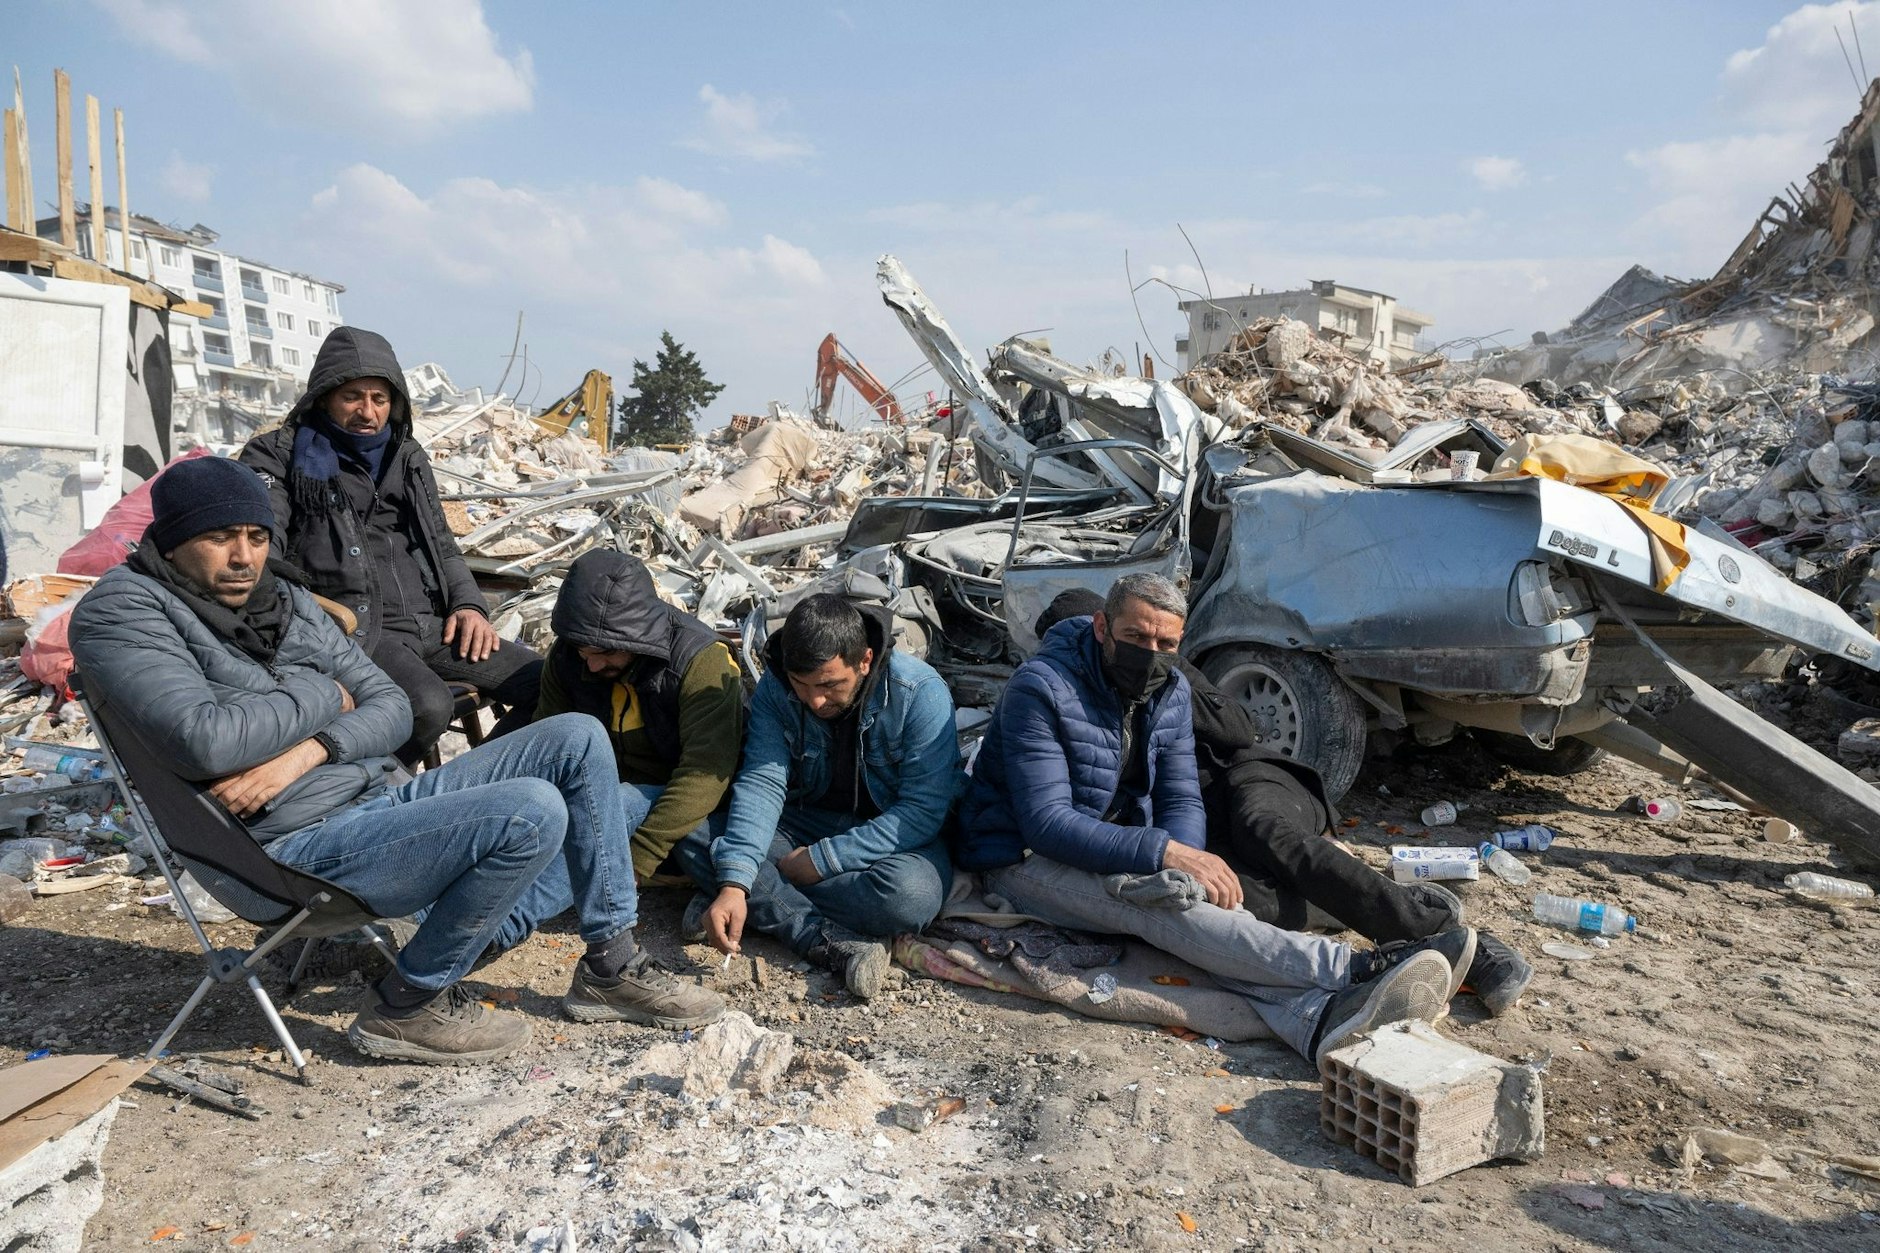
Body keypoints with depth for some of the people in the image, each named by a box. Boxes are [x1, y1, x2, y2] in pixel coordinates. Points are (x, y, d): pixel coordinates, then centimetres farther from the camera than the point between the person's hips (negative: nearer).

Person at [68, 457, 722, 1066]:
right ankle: (406, 1005, -5)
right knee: (532, 812, -27)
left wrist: (307, 752, -10)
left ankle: (610, 966, 6)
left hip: (384, 795, 8)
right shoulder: (122, 611, -6)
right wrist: (321, 696, -5)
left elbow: (391, 706, 11)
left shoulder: (287, 600, 14)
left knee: (577, 739, -1)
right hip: (301, 848, -8)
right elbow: (206, 741, -23)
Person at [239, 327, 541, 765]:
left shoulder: (408, 456, 20)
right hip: (356, 628, -6)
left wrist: (468, 604, 6)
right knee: (428, 706, -35)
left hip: (431, 623, 6)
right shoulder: (279, 454, 4)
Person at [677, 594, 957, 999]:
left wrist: (824, 859, -25)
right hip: (805, 821, 4)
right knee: (694, 836, -21)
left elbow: (923, 811, -22)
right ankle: (832, 943, -29)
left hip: (893, 838, -3)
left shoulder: (920, 693, -22)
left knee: (912, 895, -38)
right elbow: (761, 783, -19)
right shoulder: (775, 688, -11)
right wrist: (734, 883, -33)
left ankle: (766, 906, -20)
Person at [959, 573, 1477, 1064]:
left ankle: (1316, 1016, -50)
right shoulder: (1041, 688, -21)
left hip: (1118, 849, 6)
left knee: (1198, 896, -27)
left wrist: (1189, 858, -23)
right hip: (1026, 857, -6)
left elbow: (1182, 801, 1)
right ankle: (1354, 969, -43)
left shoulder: (1172, 692, 2)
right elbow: (1047, 824, -27)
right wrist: (1165, 853, -35)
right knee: (1162, 900, -33)